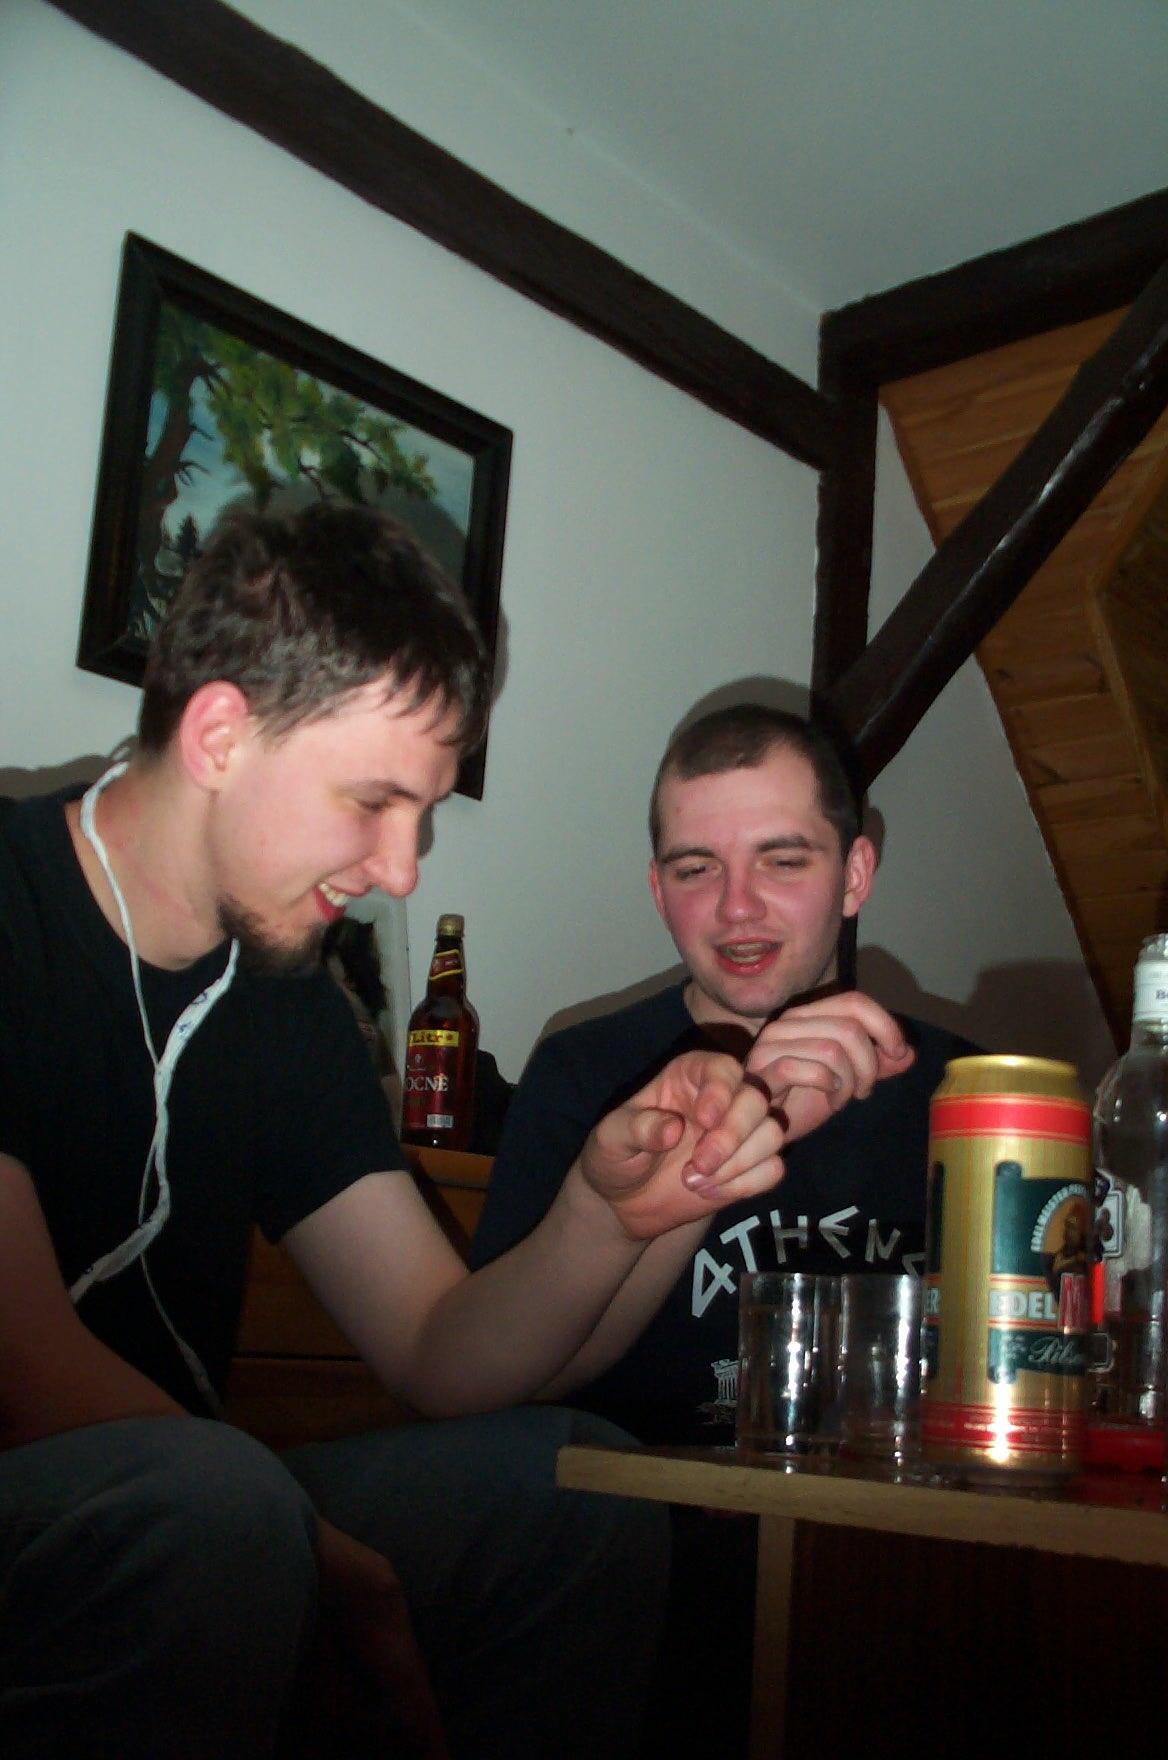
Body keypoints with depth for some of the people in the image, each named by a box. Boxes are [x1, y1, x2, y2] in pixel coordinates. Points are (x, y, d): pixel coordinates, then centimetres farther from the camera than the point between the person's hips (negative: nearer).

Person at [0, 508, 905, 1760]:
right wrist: (336, 1579, -17)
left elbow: (439, 1356, 5)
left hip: (174, 1526, 7)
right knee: (211, 1504, -35)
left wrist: (608, 1212, -14)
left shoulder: (289, 1005, 7)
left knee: (566, 1486, 0)